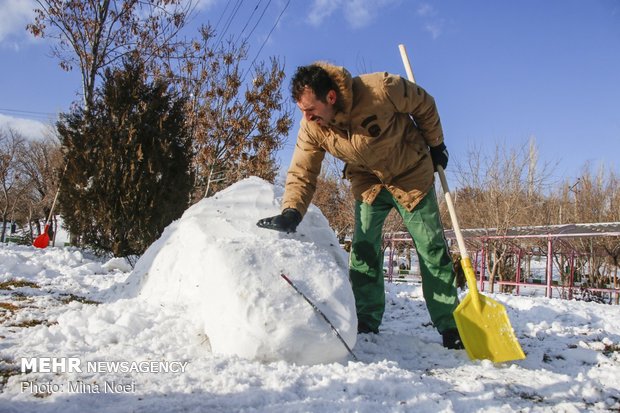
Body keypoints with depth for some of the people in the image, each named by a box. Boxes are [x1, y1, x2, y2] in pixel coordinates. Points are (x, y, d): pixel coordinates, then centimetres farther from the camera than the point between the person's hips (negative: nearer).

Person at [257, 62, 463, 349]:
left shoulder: (382, 90, -32)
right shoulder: (311, 127, -20)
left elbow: (424, 105, -14)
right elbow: (301, 174, -16)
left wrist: (436, 146, -2)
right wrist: (291, 213, -32)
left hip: (411, 175, -3)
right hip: (368, 183, 3)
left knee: (432, 251, -1)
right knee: (363, 249, -7)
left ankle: (450, 328, 9)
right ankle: (366, 324, 4)